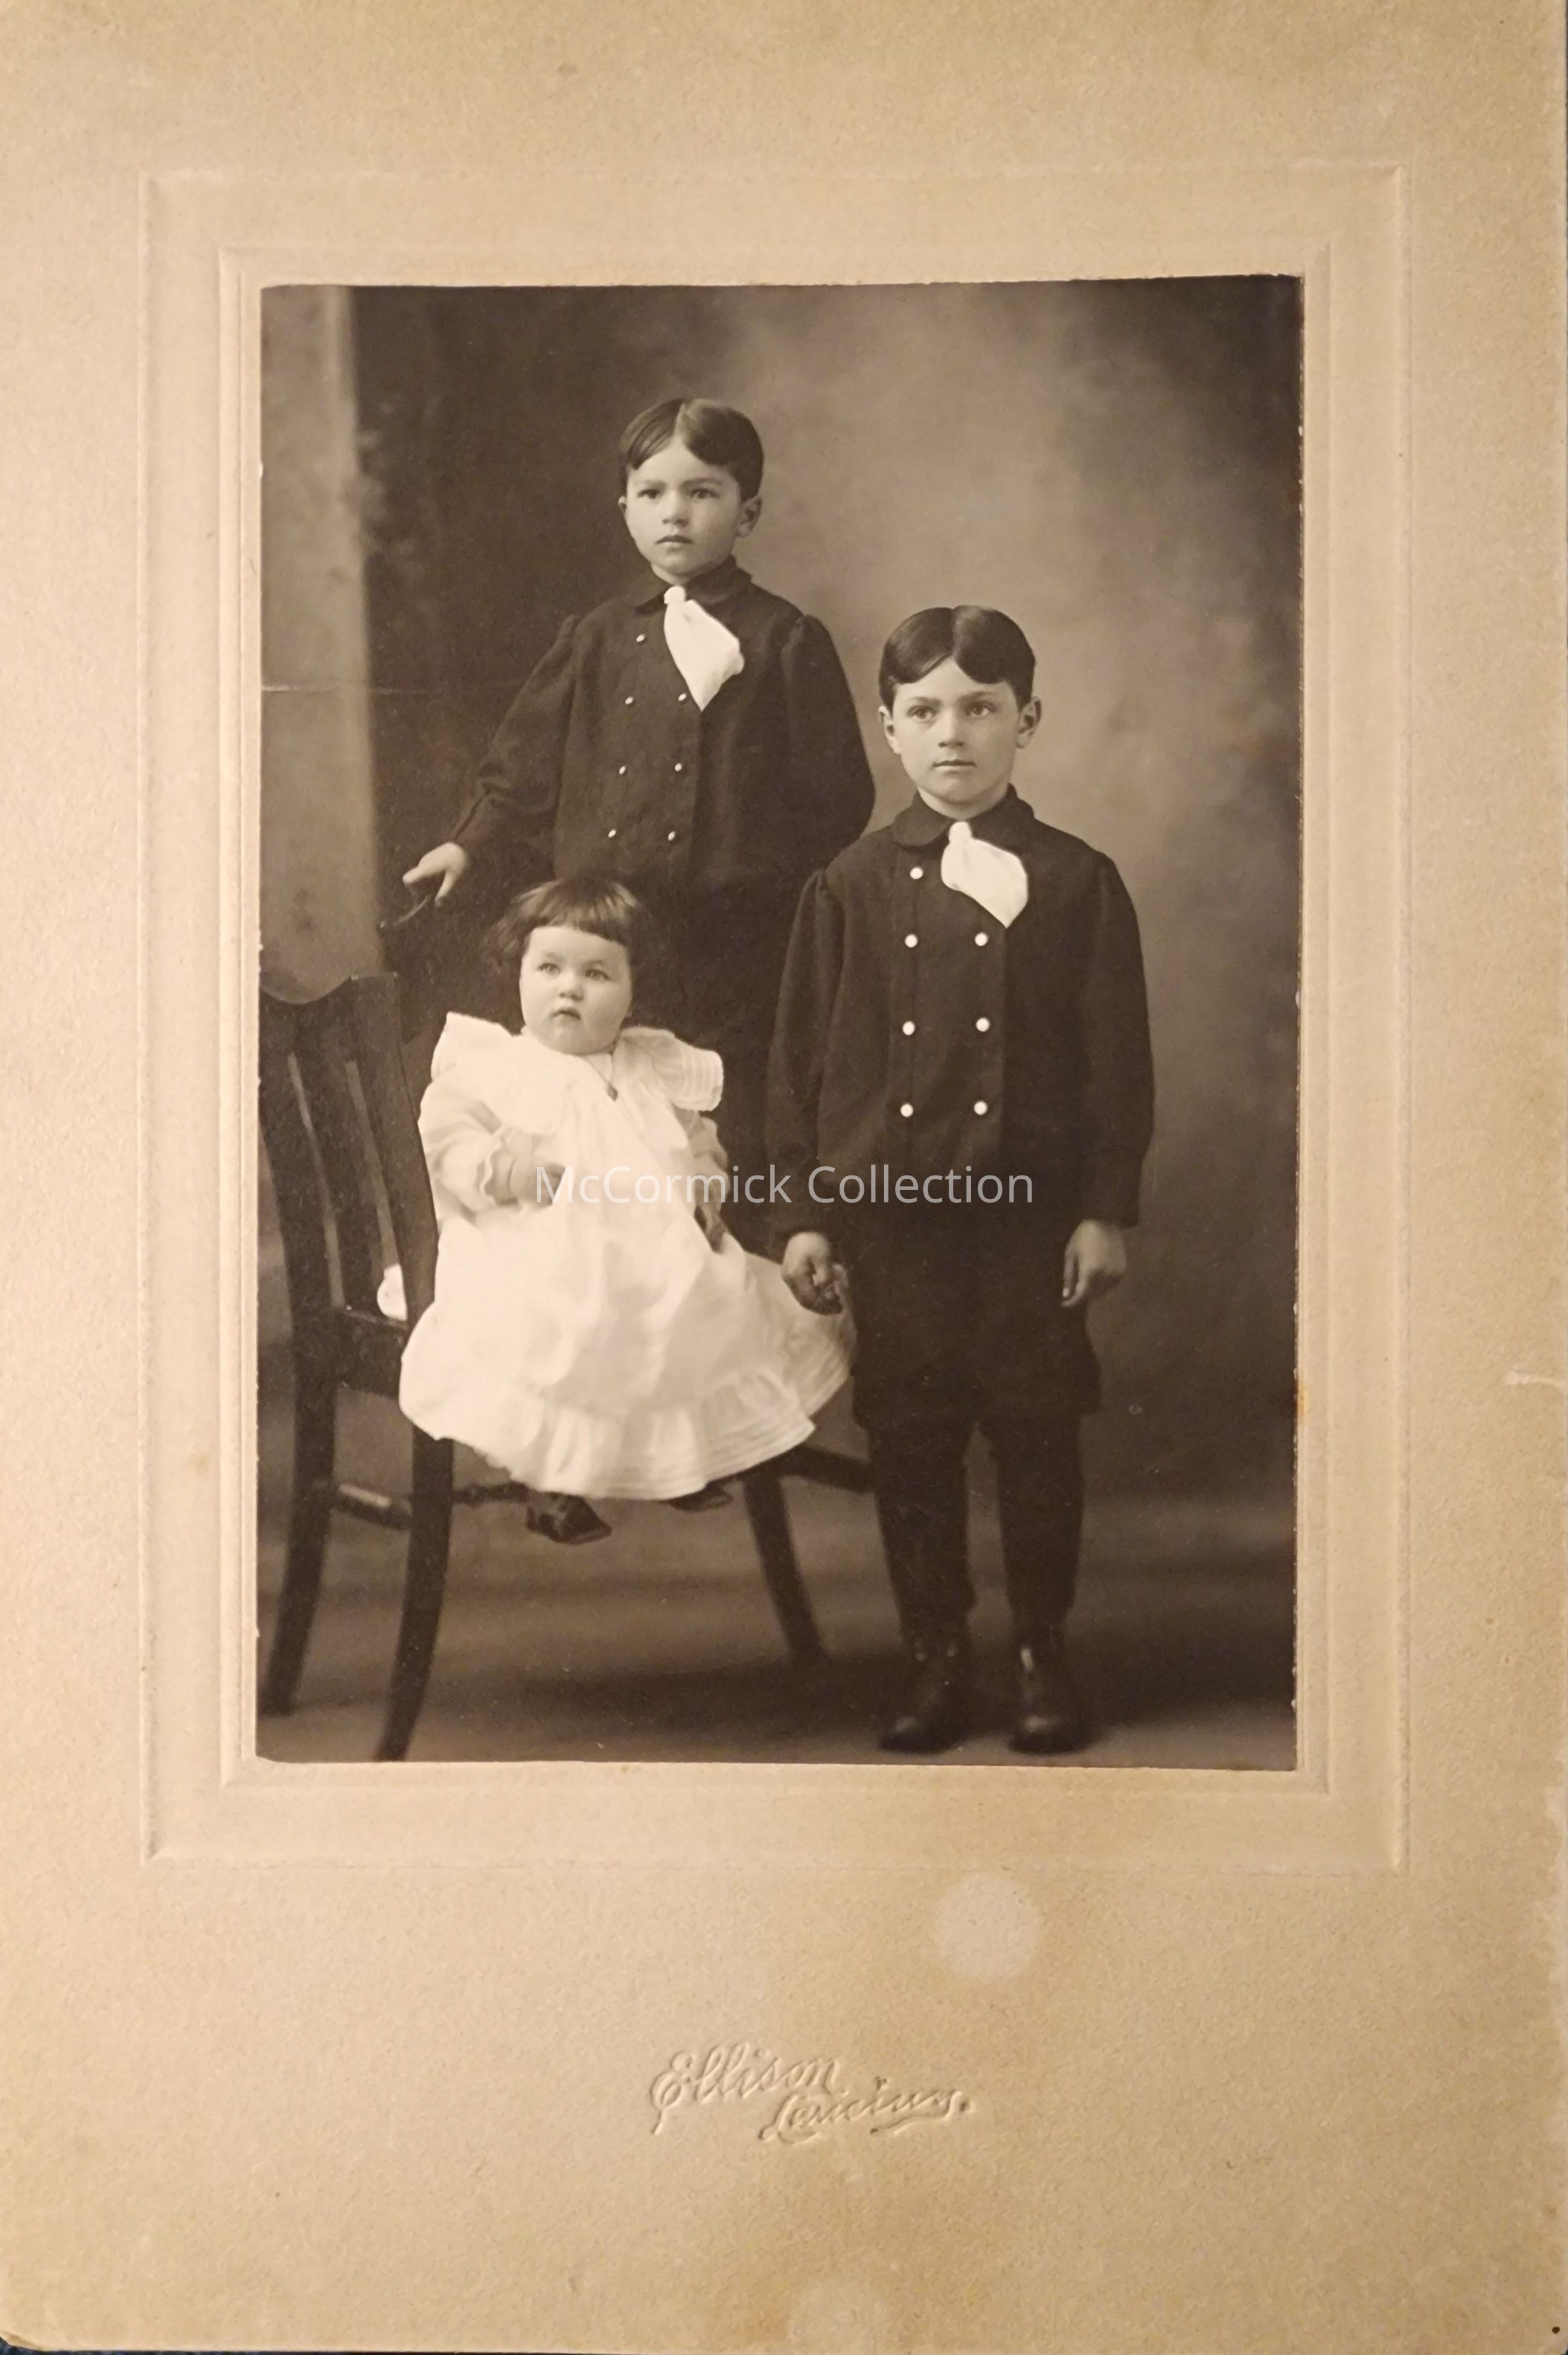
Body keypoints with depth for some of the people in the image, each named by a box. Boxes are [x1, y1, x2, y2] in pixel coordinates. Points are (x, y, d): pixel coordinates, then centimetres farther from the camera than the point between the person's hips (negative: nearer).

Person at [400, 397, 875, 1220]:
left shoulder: (784, 642, 2)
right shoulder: (597, 641, 13)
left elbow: (834, 801, -1)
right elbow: (526, 769, 16)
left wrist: (772, 891, -9)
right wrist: (475, 846, 3)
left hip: (732, 964, -3)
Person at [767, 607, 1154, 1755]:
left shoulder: (1079, 882, 1)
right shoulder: (852, 886, 4)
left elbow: (1117, 1059, 0)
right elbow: (805, 1059, 4)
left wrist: (1107, 1209, -4)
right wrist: (806, 1212, 0)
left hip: (1031, 1206, -1)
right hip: (890, 1204, 1)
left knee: (1037, 1429, 6)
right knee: (910, 1437, 7)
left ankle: (1048, 1653, 22)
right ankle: (937, 1657, 21)